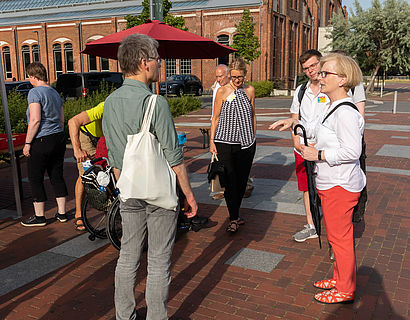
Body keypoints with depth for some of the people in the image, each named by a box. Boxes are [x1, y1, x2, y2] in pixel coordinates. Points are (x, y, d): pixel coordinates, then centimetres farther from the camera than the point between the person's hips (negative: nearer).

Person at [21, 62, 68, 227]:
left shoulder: (35, 92, -12)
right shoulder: (55, 93, 13)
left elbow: (35, 120, -20)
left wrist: (27, 143, -14)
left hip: (41, 141, -8)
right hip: (59, 139, 8)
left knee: (35, 179, 4)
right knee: (57, 176, 13)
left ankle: (39, 216, 11)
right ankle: (61, 213, 19)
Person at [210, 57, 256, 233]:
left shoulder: (250, 90, 8)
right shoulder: (222, 91, 0)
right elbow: (216, 117, 2)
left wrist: (254, 138, 17)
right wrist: (212, 141, -2)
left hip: (246, 143, 3)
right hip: (225, 141, -3)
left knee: (242, 180, 8)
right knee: (230, 181, -7)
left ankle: (235, 214, 23)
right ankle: (233, 219, 0)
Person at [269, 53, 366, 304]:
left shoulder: (345, 112, -21)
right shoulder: (333, 108, 12)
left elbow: (352, 151, -26)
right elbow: (315, 128, 28)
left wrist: (319, 155, -19)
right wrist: (293, 122, 16)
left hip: (340, 186, -10)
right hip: (331, 184, 10)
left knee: (340, 237, 2)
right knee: (336, 236, 20)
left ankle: (345, 291, 18)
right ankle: (339, 278, 36)